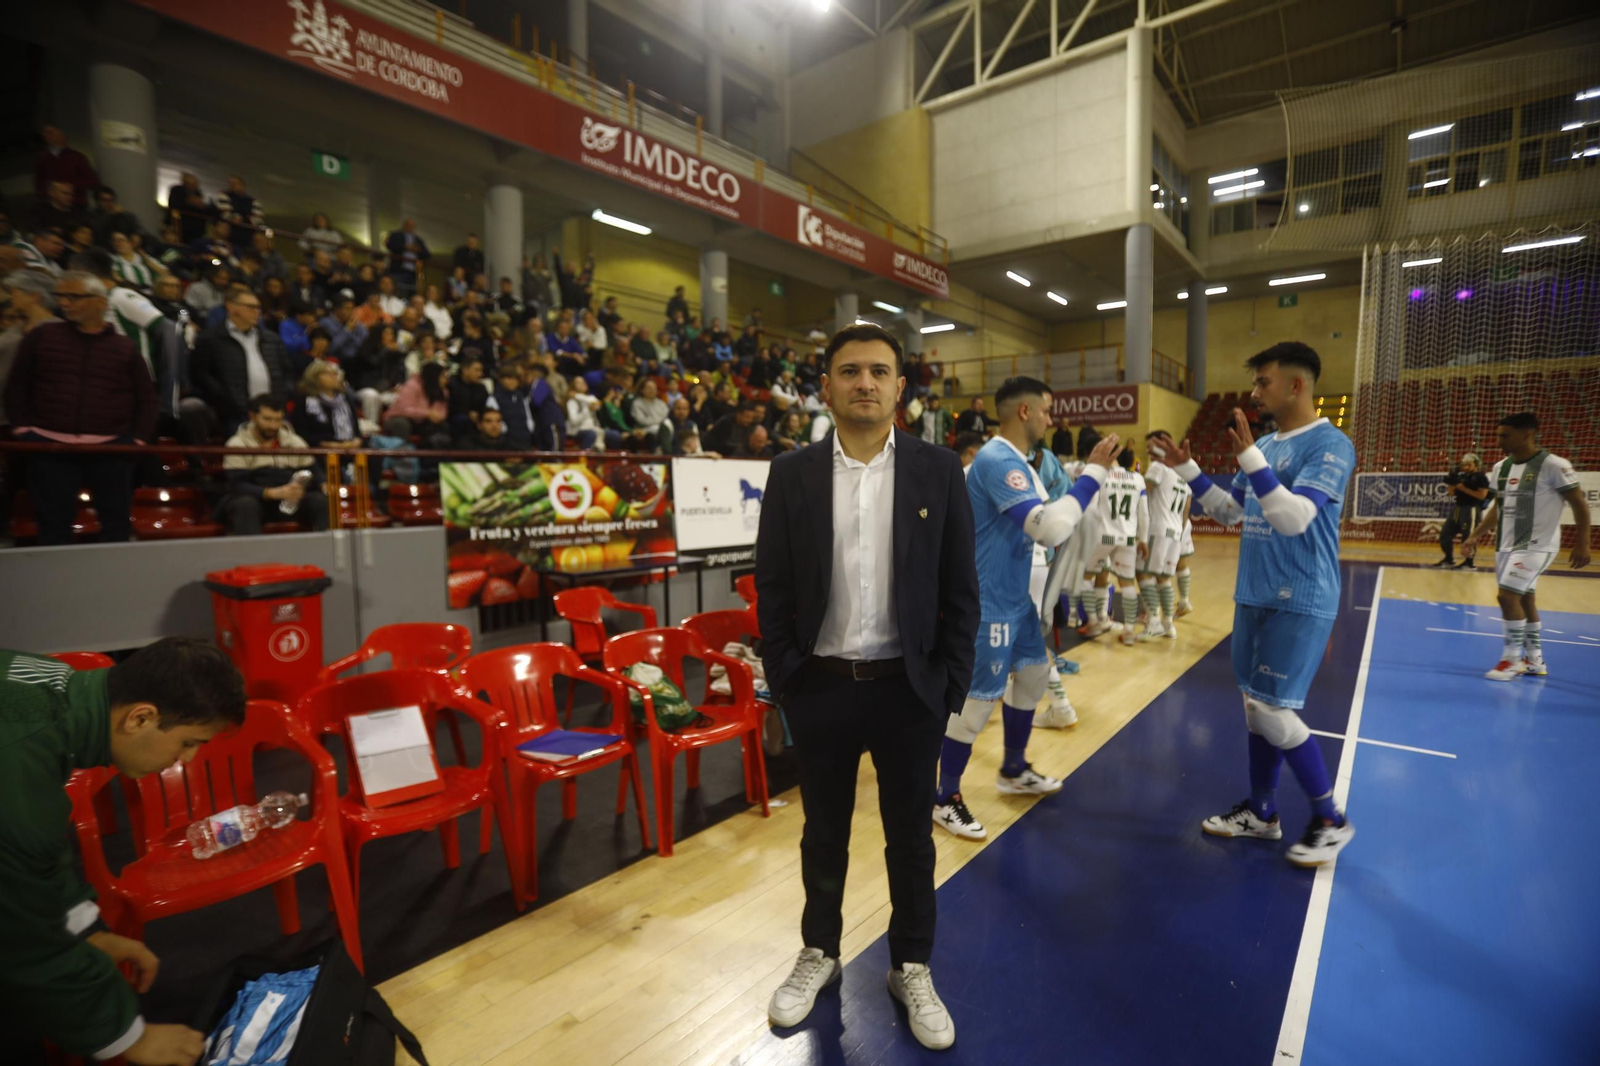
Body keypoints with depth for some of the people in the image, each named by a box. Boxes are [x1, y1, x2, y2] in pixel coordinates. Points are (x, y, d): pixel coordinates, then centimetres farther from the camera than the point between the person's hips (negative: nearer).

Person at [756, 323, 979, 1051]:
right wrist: (783, 679, -3)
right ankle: (819, 953, 43)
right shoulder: (792, 473, -2)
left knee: (910, 836, 16)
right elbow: (772, 586, 0)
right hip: (819, 688, 1)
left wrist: (949, 688, -4)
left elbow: (960, 590, -2)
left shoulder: (938, 471, -3)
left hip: (907, 688, 0)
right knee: (823, 832, 18)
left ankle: (911, 968, 39)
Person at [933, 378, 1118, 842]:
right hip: (989, 601, -11)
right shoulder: (998, 460, -23)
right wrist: (1093, 473, -25)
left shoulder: (1016, 460, 11)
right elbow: (1048, 528, -32)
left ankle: (1013, 771, 41)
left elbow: (1043, 522, 17)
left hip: (1015, 597, 11)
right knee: (979, 698, -2)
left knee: (1034, 672, 22)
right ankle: (945, 799, 15)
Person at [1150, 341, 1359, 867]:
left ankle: (1331, 819, 16)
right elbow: (1232, 513, 16)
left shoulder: (1330, 444, -14)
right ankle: (1261, 812, 26)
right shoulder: (1265, 445, 10)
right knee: (1256, 705, 12)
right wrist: (1186, 469, 8)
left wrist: (1248, 456, -29)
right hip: (1254, 597, 8)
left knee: (1273, 710, -5)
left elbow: (1294, 518, -26)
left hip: (1300, 601, -8)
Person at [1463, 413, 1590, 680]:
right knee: (1524, 599, 14)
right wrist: (1477, 535, 12)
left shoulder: (1553, 465, -13)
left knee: (1508, 596, -15)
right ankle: (1535, 660, 25)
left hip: (1536, 546, -8)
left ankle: (1512, 659, -2)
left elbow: (1580, 504, -10)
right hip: (1506, 546, 8)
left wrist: (1582, 544, -13)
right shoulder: (1500, 468, 7)